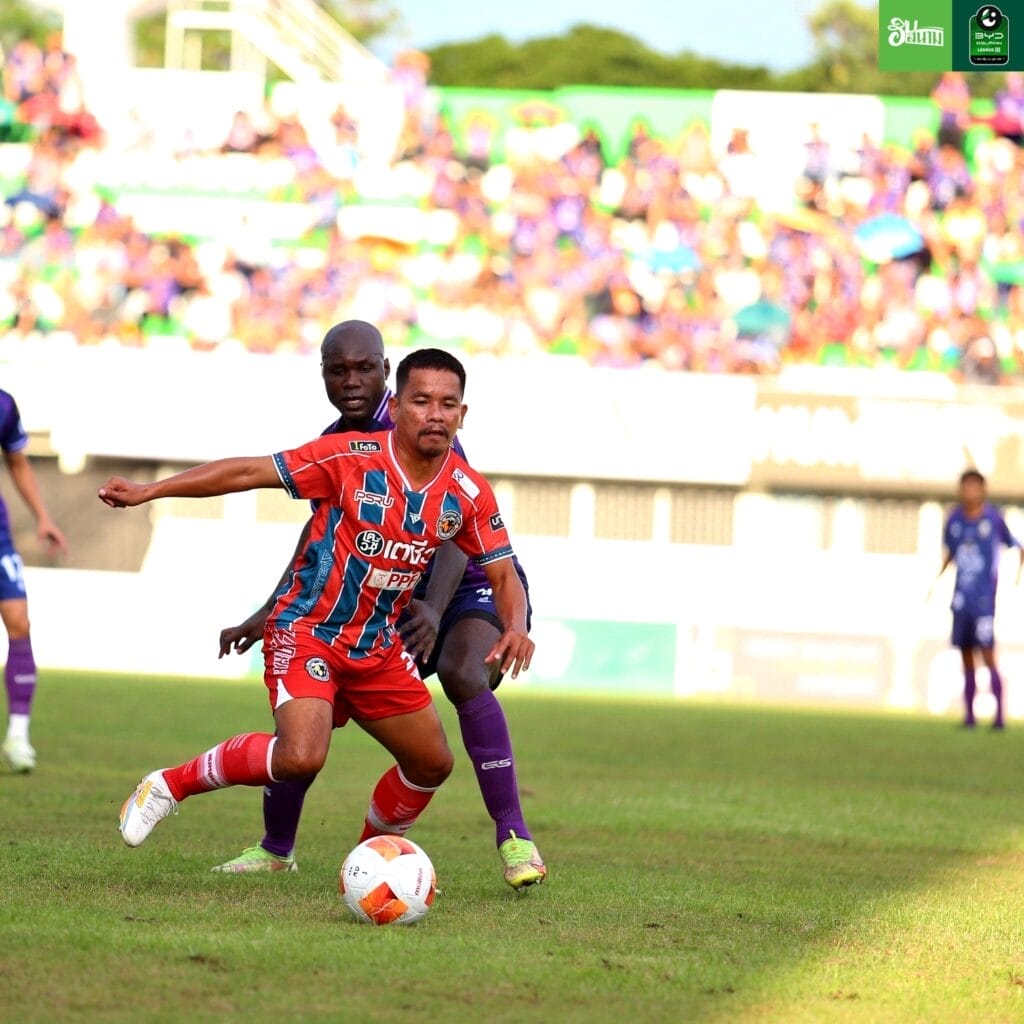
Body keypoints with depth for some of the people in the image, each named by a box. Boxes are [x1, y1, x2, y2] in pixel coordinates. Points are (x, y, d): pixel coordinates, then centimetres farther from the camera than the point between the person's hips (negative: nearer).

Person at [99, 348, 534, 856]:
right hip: (307, 633, -6)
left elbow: (503, 575, 3)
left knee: (432, 763, 9)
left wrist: (515, 627, -20)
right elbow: (248, 472, -14)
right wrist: (147, 491, -16)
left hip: (379, 648, 6)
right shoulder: (351, 456, -18)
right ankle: (167, 785, -8)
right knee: (301, 756, -27)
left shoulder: (469, 494, -5)